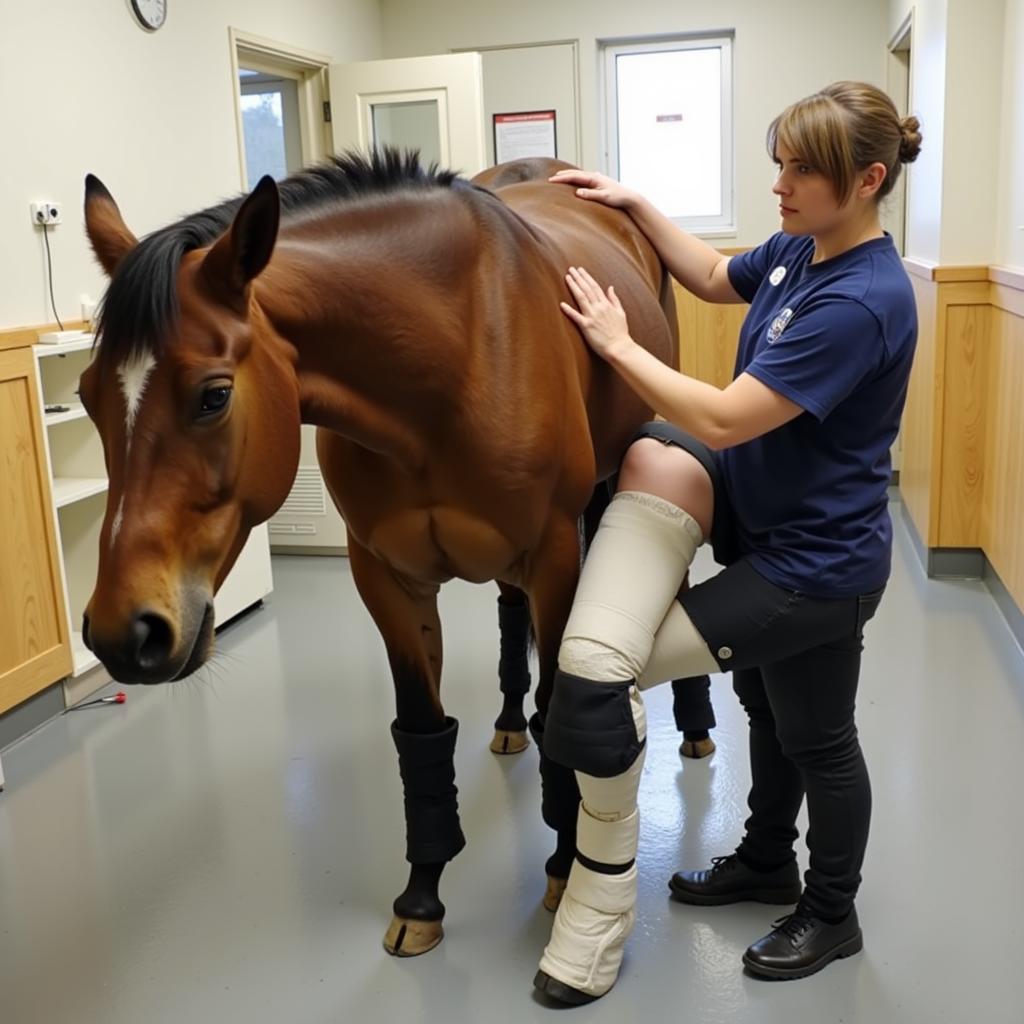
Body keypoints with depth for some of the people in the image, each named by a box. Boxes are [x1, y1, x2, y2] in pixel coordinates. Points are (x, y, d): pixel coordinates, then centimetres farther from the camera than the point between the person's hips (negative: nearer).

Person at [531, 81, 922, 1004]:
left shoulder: (860, 302, -28)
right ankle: (768, 861, 48)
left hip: (814, 564, -9)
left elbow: (725, 419, -30)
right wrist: (634, 203, 10)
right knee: (768, 702, 24)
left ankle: (831, 915, 32)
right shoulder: (798, 249, -2)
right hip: (767, 519, 9)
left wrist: (617, 344, -20)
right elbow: (713, 278, 19)